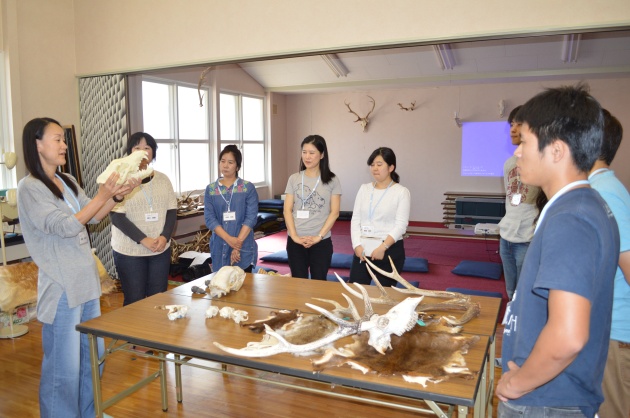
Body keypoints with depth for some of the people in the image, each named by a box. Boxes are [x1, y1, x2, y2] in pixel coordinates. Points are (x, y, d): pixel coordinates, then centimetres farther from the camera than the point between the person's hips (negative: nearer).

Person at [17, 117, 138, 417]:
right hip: (61, 288, -8)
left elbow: (93, 218, 14)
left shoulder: (68, 181, 9)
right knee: (64, 366, 2)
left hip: (87, 281, 8)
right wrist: (102, 195, -21)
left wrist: (117, 194, -2)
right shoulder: (30, 187, -13)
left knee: (93, 356, 18)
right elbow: (65, 227, -20)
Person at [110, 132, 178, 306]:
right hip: (129, 251, -4)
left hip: (161, 249, 4)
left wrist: (165, 237, -10)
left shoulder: (162, 179, 8)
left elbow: (172, 211, 7)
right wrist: (143, 239, -18)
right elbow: (116, 216, -12)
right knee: (134, 300, 3)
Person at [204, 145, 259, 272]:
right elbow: (209, 219, -3)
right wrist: (229, 239, -16)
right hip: (220, 247, 2)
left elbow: (251, 217, -7)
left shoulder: (248, 188, 0)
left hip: (244, 248, -1)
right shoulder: (210, 189, 5)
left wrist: (238, 243, -15)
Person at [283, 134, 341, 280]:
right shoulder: (294, 179, 4)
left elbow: (334, 212, -3)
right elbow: (287, 210, 2)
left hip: (322, 241, -1)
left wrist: (319, 236, -12)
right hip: (295, 241, 2)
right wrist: (294, 236, -10)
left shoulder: (332, 180, 0)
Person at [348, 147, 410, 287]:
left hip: (389, 251, -4)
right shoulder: (364, 188, 9)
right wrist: (357, 245, -6)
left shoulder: (401, 192, -3)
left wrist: (382, 247, -19)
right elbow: (355, 219, 6)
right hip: (363, 250, 4)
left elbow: (401, 225, -10)